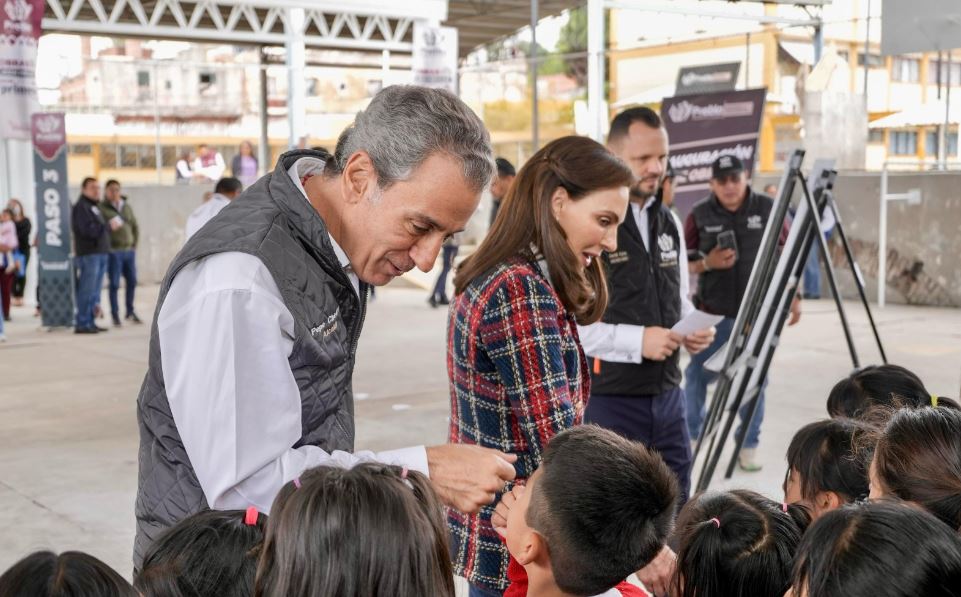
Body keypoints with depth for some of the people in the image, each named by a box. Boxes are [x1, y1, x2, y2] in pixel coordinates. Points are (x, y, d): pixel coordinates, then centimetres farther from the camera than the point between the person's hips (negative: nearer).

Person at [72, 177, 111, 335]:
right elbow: (88, 230, -18)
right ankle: (82, 323, -6)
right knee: (87, 291, -9)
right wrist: (106, 227, -8)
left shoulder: (95, 207, 22)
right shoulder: (81, 207, -8)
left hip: (100, 253, 9)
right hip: (88, 254, -9)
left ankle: (90, 322, 17)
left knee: (94, 292, 11)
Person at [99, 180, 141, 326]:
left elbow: (135, 226, 16)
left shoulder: (127, 206, 12)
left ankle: (130, 311, 22)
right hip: (113, 251, -5)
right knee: (114, 284, -2)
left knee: (132, 282, 9)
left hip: (129, 250, 5)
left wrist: (134, 245, 9)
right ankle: (115, 314, 4)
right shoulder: (102, 208, -3)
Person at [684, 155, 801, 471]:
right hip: (713, 314, 0)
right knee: (698, 374, 5)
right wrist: (707, 263, -17)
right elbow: (684, 264, 3)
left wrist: (794, 295, 6)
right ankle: (689, 435, 24)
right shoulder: (699, 215, -2)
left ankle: (749, 444, 18)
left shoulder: (767, 209, 0)